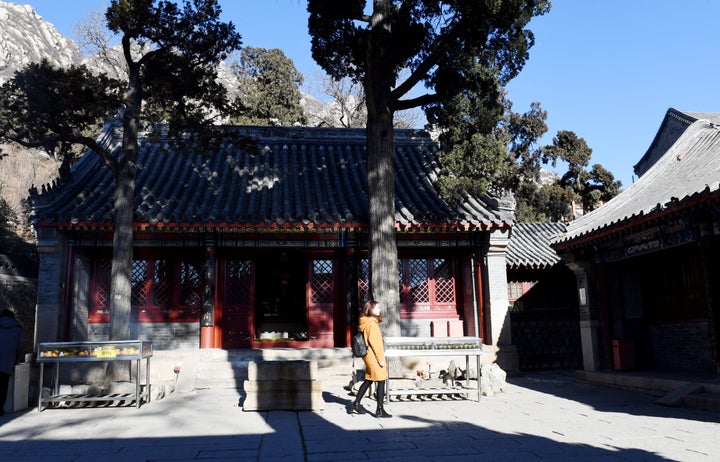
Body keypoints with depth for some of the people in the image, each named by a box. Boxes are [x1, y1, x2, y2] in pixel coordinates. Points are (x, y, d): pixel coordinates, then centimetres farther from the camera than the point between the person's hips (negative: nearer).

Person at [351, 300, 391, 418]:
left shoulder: (365, 323, 14)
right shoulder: (372, 323, -16)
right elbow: (374, 342, -20)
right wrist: (380, 359, -16)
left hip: (369, 356, 10)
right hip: (374, 357, -10)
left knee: (369, 380, 16)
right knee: (381, 381, -3)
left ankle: (356, 405, 21)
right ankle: (380, 410, 2)